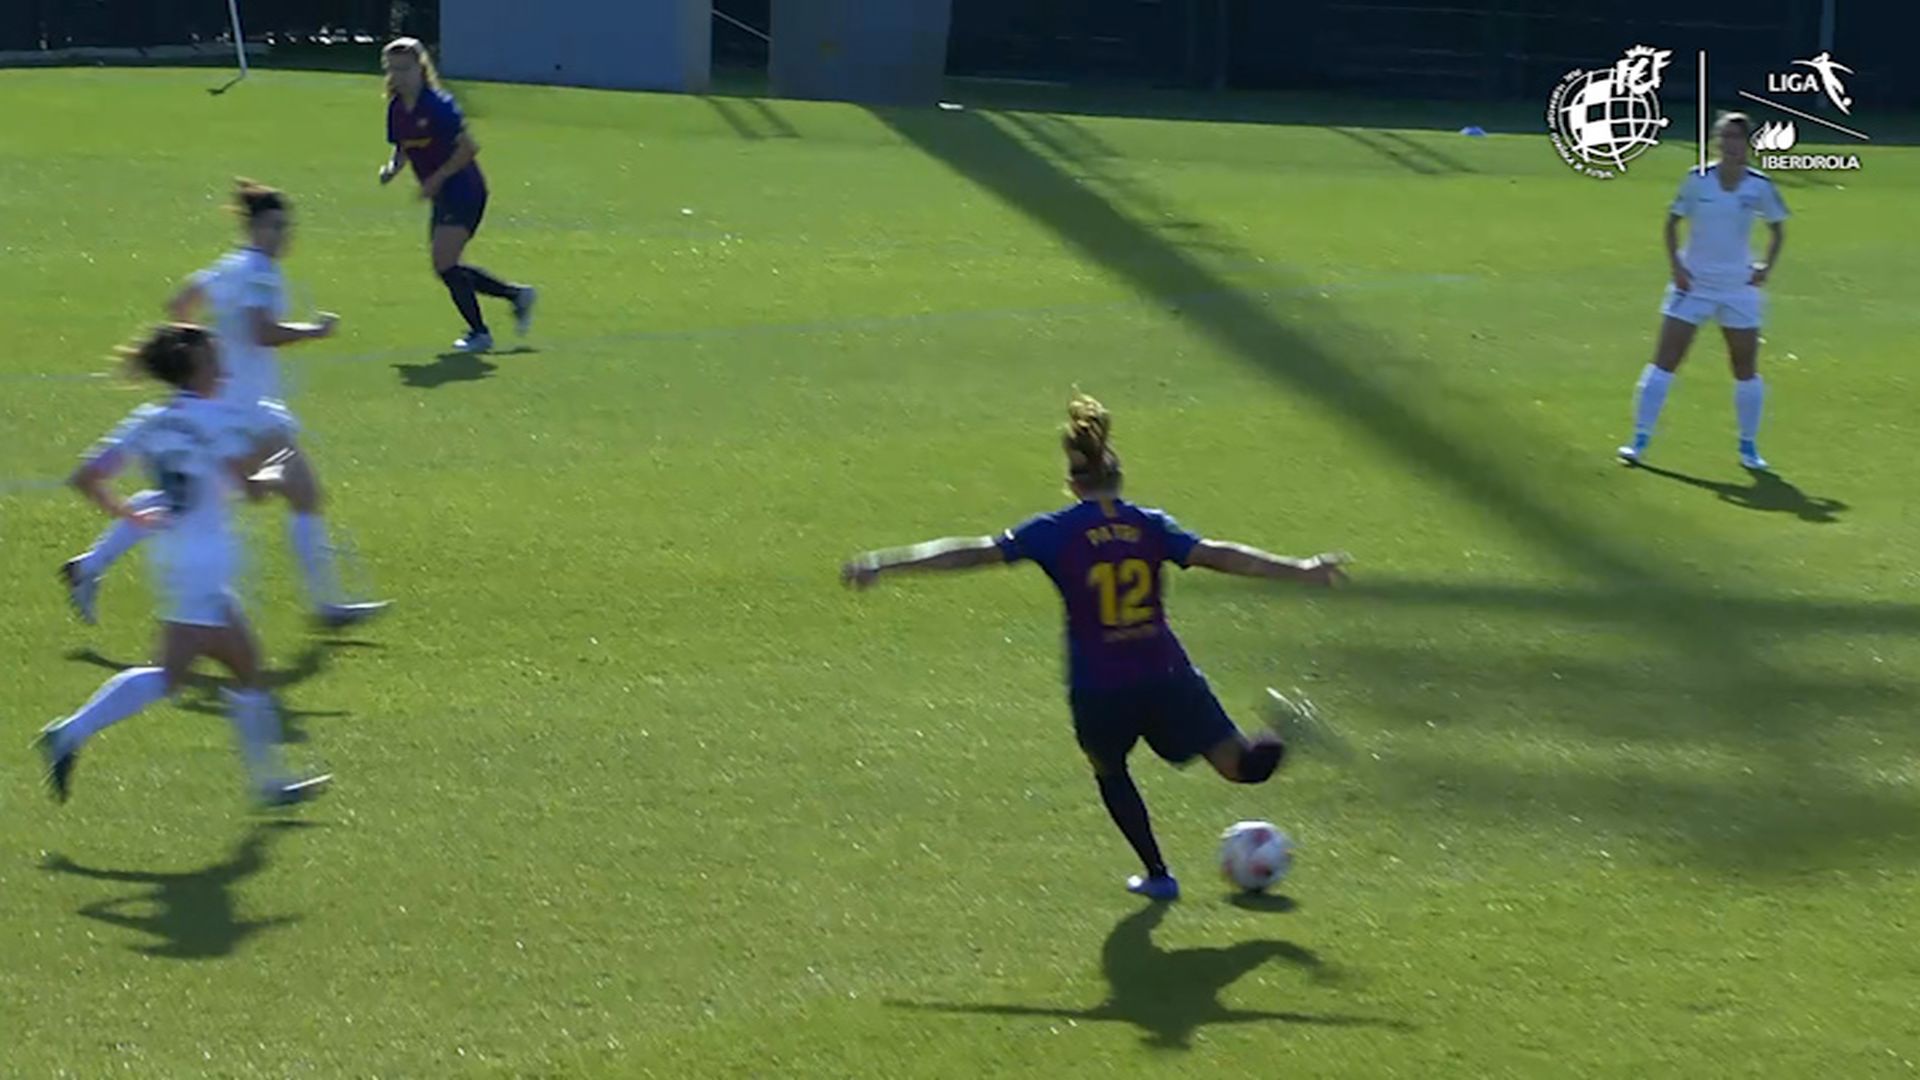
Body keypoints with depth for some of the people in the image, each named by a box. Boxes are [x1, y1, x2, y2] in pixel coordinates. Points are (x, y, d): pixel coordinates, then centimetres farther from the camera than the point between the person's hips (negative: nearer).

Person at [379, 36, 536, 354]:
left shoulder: (438, 105, -19)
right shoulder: (396, 108, 5)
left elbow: (468, 148, -20)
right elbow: (402, 148, 18)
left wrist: (436, 179, -20)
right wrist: (392, 167, -4)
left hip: (464, 191, -9)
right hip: (443, 196, 9)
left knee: (444, 262, -13)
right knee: (447, 268, 10)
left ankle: (479, 332, 3)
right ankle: (517, 295, 26)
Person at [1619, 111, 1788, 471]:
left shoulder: (1759, 186, -5)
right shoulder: (1697, 181, -7)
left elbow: (1777, 228, 9)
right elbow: (1672, 222, 4)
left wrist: (1767, 266, -4)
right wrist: (1675, 265, -6)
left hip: (1739, 289, 1)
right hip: (1693, 283, -1)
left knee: (1746, 370, 5)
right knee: (1663, 363, -5)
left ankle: (1748, 446, 20)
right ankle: (1640, 440, 1)